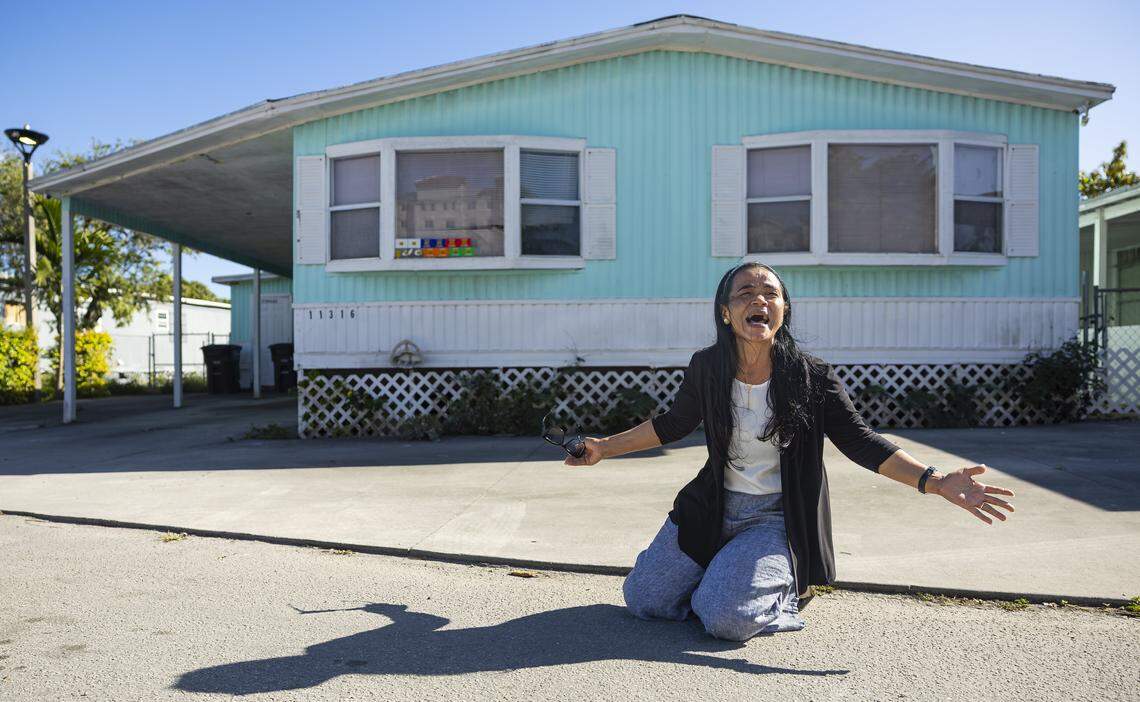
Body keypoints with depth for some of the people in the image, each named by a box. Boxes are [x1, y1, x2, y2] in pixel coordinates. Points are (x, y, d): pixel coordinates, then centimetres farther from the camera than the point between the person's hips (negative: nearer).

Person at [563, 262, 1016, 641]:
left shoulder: (812, 378, -14)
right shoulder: (706, 368, -6)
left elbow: (860, 443, -8)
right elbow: (673, 424, 10)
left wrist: (936, 481, -21)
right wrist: (606, 448, 10)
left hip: (776, 518, -4)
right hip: (713, 506, 4)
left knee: (725, 617, -25)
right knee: (642, 599, 1)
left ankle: (786, 591, 8)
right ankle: (723, 574, 24)